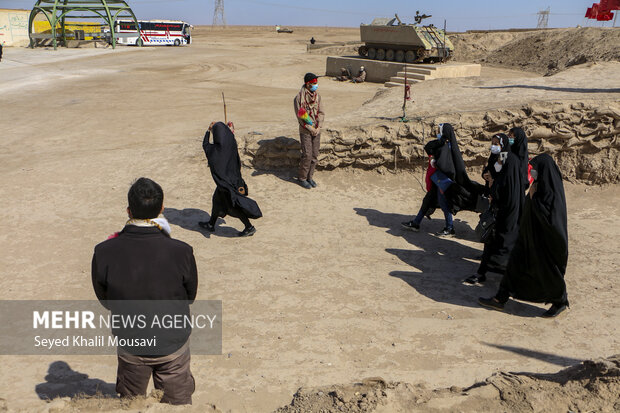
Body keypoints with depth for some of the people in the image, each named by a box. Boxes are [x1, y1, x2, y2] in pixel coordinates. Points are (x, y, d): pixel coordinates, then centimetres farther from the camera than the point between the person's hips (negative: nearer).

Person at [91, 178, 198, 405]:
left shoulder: (104, 252, -22)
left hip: (129, 345, 1)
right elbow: (190, 295, -9)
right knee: (177, 404, 23)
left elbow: (105, 300, -7)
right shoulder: (180, 252, -26)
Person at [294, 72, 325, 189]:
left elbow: (321, 113, 7)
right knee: (307, 155, -7)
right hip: (305, 131, -5)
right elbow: (300, 116, -11)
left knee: (315, 155, 7)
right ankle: (302, 178, 7)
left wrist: (319, 127, -6)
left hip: (317, 130, 5)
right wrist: (310, 128, -13)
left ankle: (309, 177, 20)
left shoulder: (317, 96, 6)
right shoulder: (299, 97, -10)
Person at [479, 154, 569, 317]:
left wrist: (534, 197, -27)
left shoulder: (553, 194, -25)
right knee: (515, 265, 11)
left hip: (545, 242, -9)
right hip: (530, 238, 9)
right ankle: (500, 299, 18)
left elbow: (548, 218, -31)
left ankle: (561, 301, 33)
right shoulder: (540, 187, 3)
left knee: (548, 273, 9)